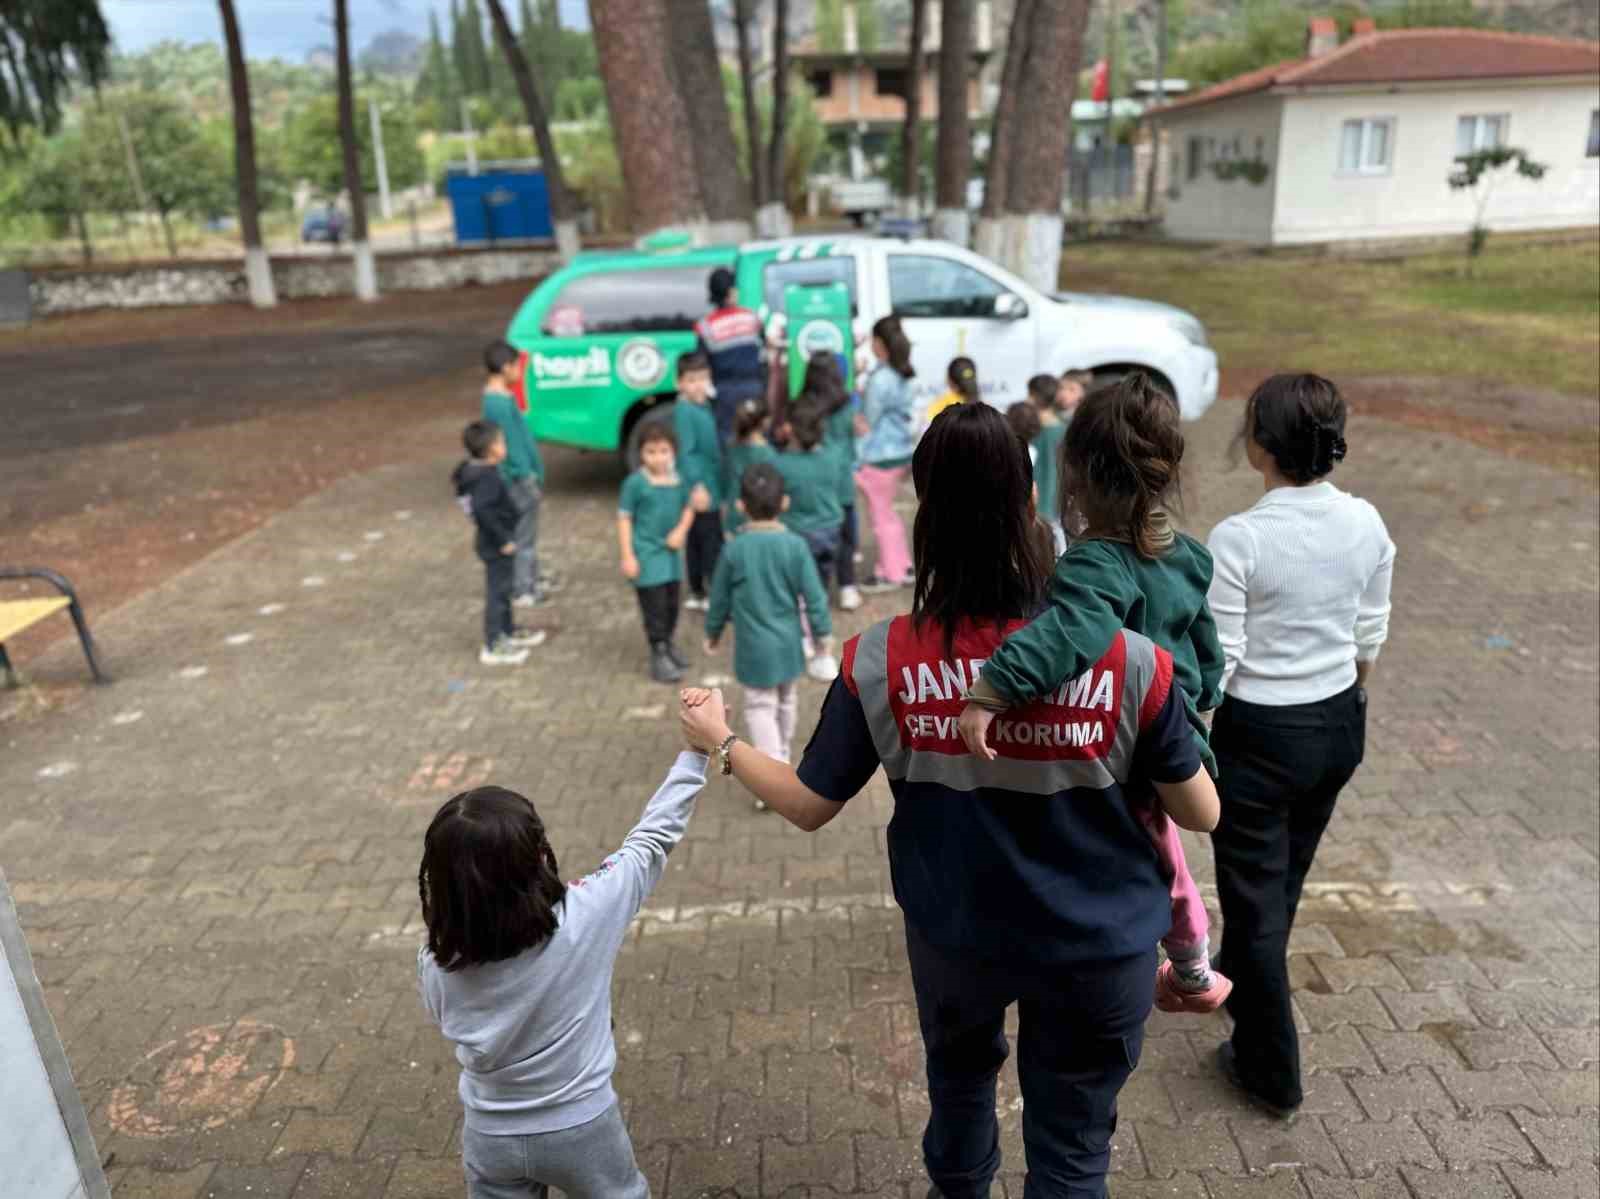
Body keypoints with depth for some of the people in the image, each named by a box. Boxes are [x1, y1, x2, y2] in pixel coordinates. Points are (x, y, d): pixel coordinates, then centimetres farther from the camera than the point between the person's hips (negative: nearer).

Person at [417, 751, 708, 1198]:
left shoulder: (435, 965, -20)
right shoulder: (583, 917, -28)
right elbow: (655, 837, -16)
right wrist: (696, 750, -6)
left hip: (490, 1137, 2)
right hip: (582, 1129, -1)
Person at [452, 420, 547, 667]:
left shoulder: (472, 470, 3)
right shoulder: (488, 477, -27)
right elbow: (482, 509, -37)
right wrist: (503, 539, -28)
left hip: (492, 542, 10)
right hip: (496, 546, -10)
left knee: (502, 589, 23)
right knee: (497, 592, 2)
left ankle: (508, 633, 40)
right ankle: (493, 647, 13)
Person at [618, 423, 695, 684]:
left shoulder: (678, 479, 0)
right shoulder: (635, 482, -14)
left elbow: (688, 508, 13)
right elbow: (624, 518, -10)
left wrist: (681, 531, -7)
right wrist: (628, 556, -13)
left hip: (671, 553, 5)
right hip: (646, 555, -5)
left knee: (671, 605, 18)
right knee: (654, 608, -2)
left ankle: (668, 645, 39)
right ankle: (659, 657, 9)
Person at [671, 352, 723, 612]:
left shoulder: (703, 406, 11)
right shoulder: (684, 410, -18)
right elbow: (685, 452, -24)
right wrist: (697, 485, -30)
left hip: (709, 486, 9)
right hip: (699, 488, -9)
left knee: (697, 541, 17)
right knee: (713, 542, -5)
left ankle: (697, 594, 27)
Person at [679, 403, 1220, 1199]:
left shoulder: (880, 662, -21)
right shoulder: (1127, 661, -23)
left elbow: (810, 806, -8)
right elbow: (1202, 815, -10)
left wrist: (720, 744, 9)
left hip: (953, 932, 3)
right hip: (1096, 945, -2)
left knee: (960, 1075, 34)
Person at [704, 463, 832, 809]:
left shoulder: (735, 550, -12)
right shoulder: (796, 545, -11)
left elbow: (720, 597, -1)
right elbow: (813, 594, -8)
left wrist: (713, 632, 15)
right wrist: (822, 632, 6)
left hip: (754, 647, -2)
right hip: (789, 642, 2)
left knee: (760, 707, 5)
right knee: (785, 703, 21)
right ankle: (781, 758, 39)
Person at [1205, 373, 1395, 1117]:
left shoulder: (1239, 537, -23)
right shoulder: (1367, 524, -6)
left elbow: (1217, 663, -19)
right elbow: (1370, 637, 6)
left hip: (1261, 735, -6)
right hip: (1339, 726, 6)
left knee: (1254, 897, 11)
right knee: (1286, 878, 26)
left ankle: (1271, 1070, 26)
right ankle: (1237, 981, 52)